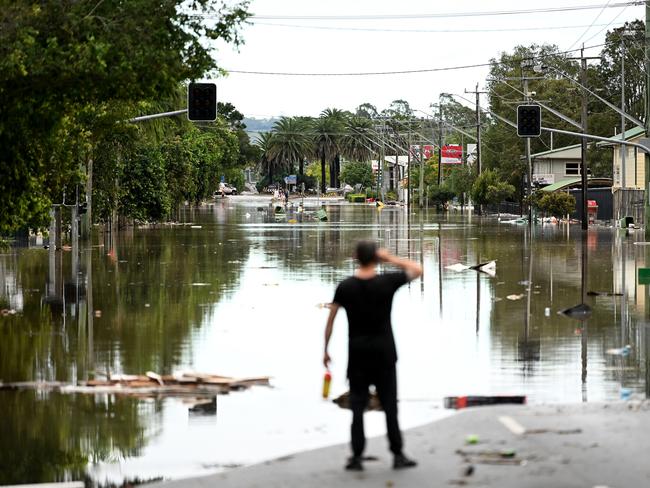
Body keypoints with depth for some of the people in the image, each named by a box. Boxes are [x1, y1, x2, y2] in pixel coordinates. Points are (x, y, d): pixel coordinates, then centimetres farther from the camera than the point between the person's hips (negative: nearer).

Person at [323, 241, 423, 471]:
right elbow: (417, 269, 5)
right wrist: (390, 258, 1)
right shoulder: (387, 282, -9)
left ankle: (357, 456, 3)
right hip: (384, 352, -1)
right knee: (390, 404, 5)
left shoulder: (345, 287, -5)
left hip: (357, 353, 1)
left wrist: (325, 350, 6)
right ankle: (397, 455, 7)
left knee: (357, 405, 5)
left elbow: (330, 320, -2)